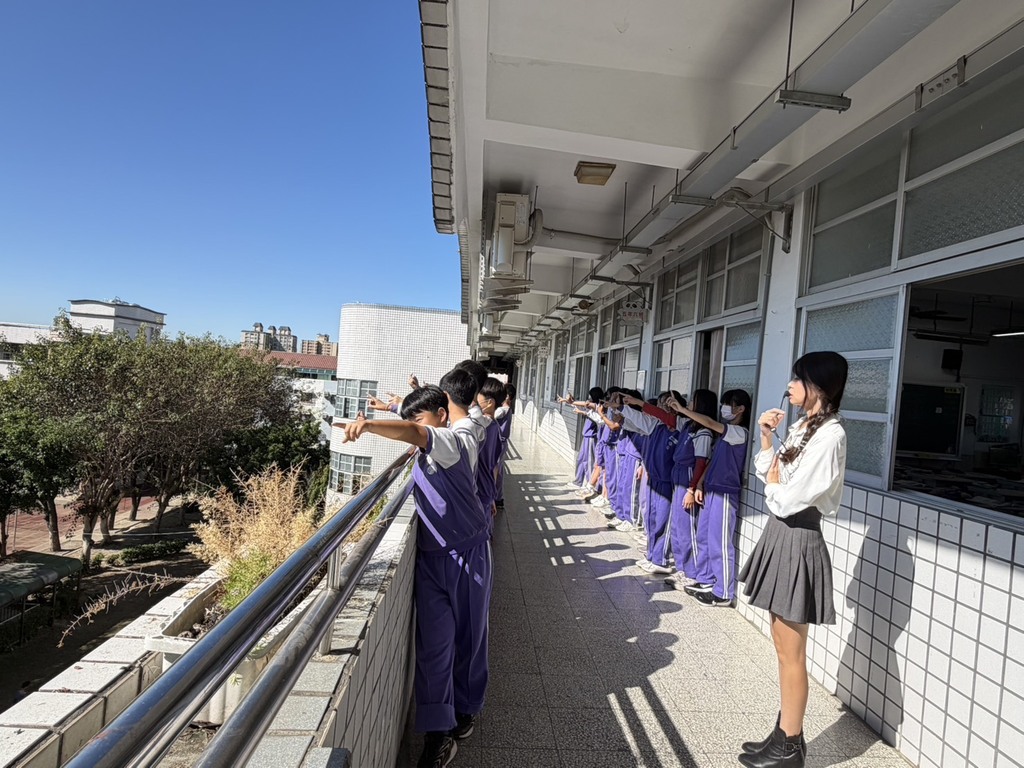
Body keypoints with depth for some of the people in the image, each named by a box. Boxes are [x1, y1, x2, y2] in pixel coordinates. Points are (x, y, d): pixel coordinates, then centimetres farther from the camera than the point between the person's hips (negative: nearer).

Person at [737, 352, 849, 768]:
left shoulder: (829, 435, -21)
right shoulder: (803, 427, 8)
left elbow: (783, 499, -22)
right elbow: (767, 472, 14)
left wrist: (774, 469, -5)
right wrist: (766, 438, 4)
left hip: (798, 541, -10)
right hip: (781, 535, 10)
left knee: (791, 652, 5)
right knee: (783, 646, 18)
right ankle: (784, 734, 33)